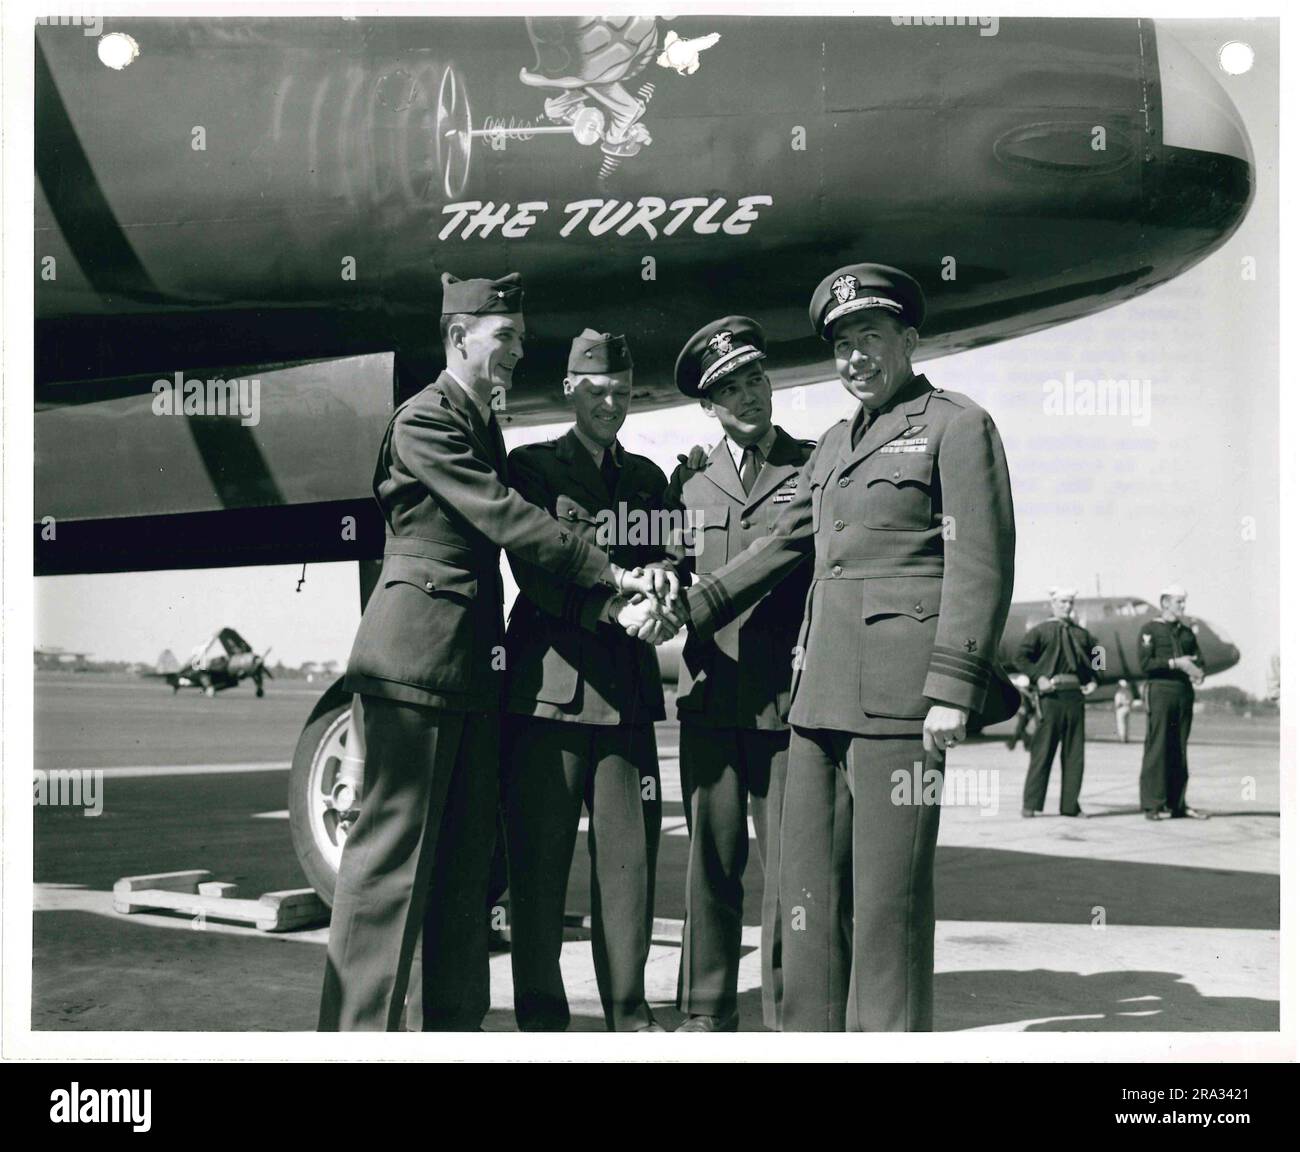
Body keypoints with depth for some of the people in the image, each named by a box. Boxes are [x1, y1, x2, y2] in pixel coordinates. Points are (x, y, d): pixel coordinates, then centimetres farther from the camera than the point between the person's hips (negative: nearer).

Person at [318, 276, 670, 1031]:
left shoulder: (486, 428, 21)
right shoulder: (424, 420, -8)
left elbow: (503, 525, 17)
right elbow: (504, 518, -16)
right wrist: (613, 574, -16)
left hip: (476, 660, 9)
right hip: (420, 652, -9)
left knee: (467, 854, 10)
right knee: (395, 848, -7)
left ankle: (456, 1024, 17)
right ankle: (359, 1028, -2)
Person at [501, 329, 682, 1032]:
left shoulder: (648, 479, 21)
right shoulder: (530, 467, 6)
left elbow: (665, 559, 19)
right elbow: (534, 575, -5)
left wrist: (663, 583, -5)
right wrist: (611, 606, -19)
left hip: (628, 687, 4)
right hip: (549, 683, -4)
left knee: (630, 851, 2)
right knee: (540, 853, -3)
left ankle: (628, 1013, 12)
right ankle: (541, 1015, 7)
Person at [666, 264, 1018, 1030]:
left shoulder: (957, 426, 0)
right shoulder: (836, 444, 22)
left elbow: (980, 565, -8)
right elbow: (786, 544, 26)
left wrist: (951, 689, -15)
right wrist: (692, 608, 18)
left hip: (898, 690, -7)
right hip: (823, 690, 8)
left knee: (887, 891, -5)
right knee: (810, 882, 8)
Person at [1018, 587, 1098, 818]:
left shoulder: (1082, 634, 17)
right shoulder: (1040, 631, 4)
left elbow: (1094, 659, 24)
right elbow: (1022, 656, -1)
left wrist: (1093, 680, 6)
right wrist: (1038, 678, -12)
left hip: (1075, 695, 4)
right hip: (1051, 695, -4)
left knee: (1074, 753, 5)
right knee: (1043, 750, -3)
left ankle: (1070, 805, 11)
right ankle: (1030, 804, 3)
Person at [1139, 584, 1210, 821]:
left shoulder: (1187, 632, 18)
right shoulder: (1149, 630, 0)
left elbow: (1200, 661, 13)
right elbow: (1145, 664, -10)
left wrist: (1198, 672, -9)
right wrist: (1176, 663, -16)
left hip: (1184, 692, 6)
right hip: (1160, 690, -6)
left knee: (1179, 749, 7)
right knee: (1157, 748, -7)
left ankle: (1177, 803, 12)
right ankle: (1153, 805, -5)